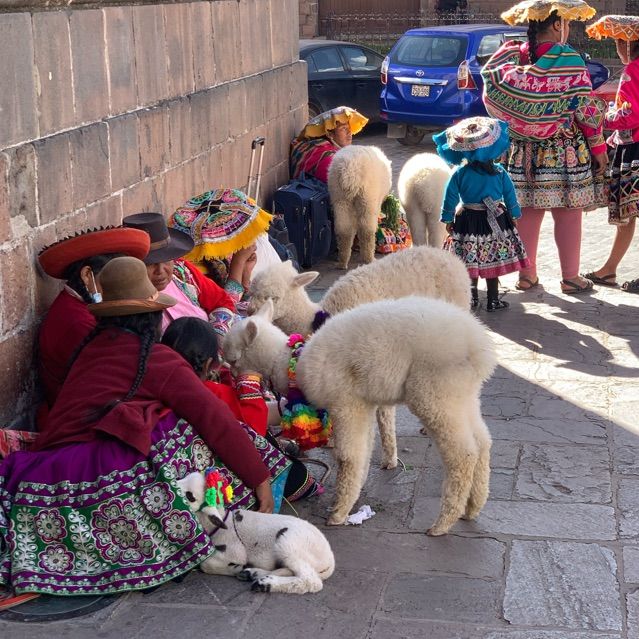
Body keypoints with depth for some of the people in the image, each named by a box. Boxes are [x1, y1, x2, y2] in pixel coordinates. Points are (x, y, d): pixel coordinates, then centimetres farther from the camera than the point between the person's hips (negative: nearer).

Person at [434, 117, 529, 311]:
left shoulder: (459, 174, -8)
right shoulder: (499, 173, -7)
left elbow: (450, 199, -3)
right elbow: (510, 196, 2)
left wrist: (448, 220, 8)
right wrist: (514, 215, 15)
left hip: (468, 222, 0)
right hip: (495, 222, 0)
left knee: (470, 262, 9)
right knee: (493, 263, 6)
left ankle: (472, 298, 17)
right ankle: (493, 300, 14)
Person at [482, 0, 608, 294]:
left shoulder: (512, 57, 1)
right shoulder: (570, 61, -12)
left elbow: (493, 100, 5)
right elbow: (586, 110, -10)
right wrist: (598, 148, 0)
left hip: (523, 151, 4)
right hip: (565, 152, -4)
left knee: (527, 212, 10)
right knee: (568, 214, 5)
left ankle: (527, 274, 18)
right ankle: (570, 277, 13)